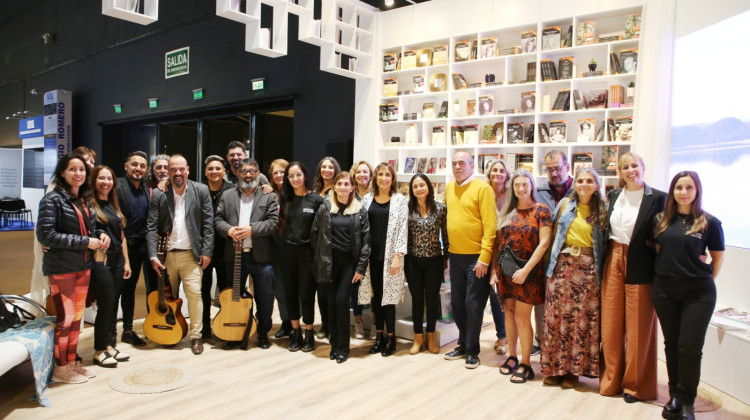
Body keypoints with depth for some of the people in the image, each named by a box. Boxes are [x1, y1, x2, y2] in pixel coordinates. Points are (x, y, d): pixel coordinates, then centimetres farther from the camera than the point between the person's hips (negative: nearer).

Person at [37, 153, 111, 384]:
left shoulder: (84, 199, 9)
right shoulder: (53, 199, -11)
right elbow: (45, 235, -17)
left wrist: (100, 236, -2)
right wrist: (84, 242, -19)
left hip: (83, 267, 7)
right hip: (61, 268, -7)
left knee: (77, 316, 13)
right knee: (66, 318, 1)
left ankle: (72, 362, 26)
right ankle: (60, 368, 16)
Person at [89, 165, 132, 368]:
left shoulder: (114, 205, 15)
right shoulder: (89, 204, -4)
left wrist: (126, 261, 15)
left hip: (117, 260, 7)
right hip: (100, 260, -6)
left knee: (113, 304, 10)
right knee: (106, 304, -4)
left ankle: (110, 345, 19)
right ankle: (99, 350, 9)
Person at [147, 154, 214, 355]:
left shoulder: (201, 191, 0)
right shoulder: (158, 194, 2)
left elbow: (208, 223, -2)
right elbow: (151, 227, 0)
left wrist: (207, 251, -6)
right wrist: (153, 255, -8)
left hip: (191, 254, -2)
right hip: (166, 254, 2)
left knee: (194, 293, -5)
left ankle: (196, 336, 6)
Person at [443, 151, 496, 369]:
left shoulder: (482, 188, -10)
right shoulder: (449, 188, 10)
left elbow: (490, 225, -14)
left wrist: (484, 257, -18)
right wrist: (446, 247, 13)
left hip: (476, 257, -6)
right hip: (455, 255, 6)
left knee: (473, 305, 2)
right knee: (457, 303, 14)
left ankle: (472, 350, 16)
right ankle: (463, 344, 29)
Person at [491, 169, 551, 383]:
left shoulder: (541, 210, -4)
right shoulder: (508, 212, 9)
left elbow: (544, 243, -11)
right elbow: (498, 242, 9)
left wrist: (526, 270, -16)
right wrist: (494, 268, 2)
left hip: (527, 272, -4)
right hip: (505, 270, 5)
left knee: (522, 317, -3)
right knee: (509, 312, 9)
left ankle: (525, 365, 8)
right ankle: (512, 357, 22)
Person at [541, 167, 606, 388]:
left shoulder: (602, 210, 5)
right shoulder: (565, 205, 8)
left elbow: (605, 243, 3)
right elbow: (554, 233, 14)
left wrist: (601, 271, -4)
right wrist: (554, 261, 8)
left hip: (588, 269, -1)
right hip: (563, 265, 1)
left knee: (583, 318, 0)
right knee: (557, 314, 1)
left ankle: (574, 369, 13)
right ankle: (554, 367, 12)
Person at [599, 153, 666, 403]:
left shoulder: (658, 198, -6)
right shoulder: (613, 196, 10)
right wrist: (605, 260, 8)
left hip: (641, 266, -4)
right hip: (614, 262, 5)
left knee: (638, 326, 3)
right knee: (611, 323, 8)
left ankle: (636, 384, 18)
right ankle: (611, 380, 22)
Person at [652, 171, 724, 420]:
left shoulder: (709, 222, -4)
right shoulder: (661, 220, 5)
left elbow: (718, 257, 5)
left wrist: (706, 280, 1)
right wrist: (665, 274, 6)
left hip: (698, 293, -3)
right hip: (665, 291, 3)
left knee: (690, 347, -3)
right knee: (672, 345, 12)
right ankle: (675, 396, 25)